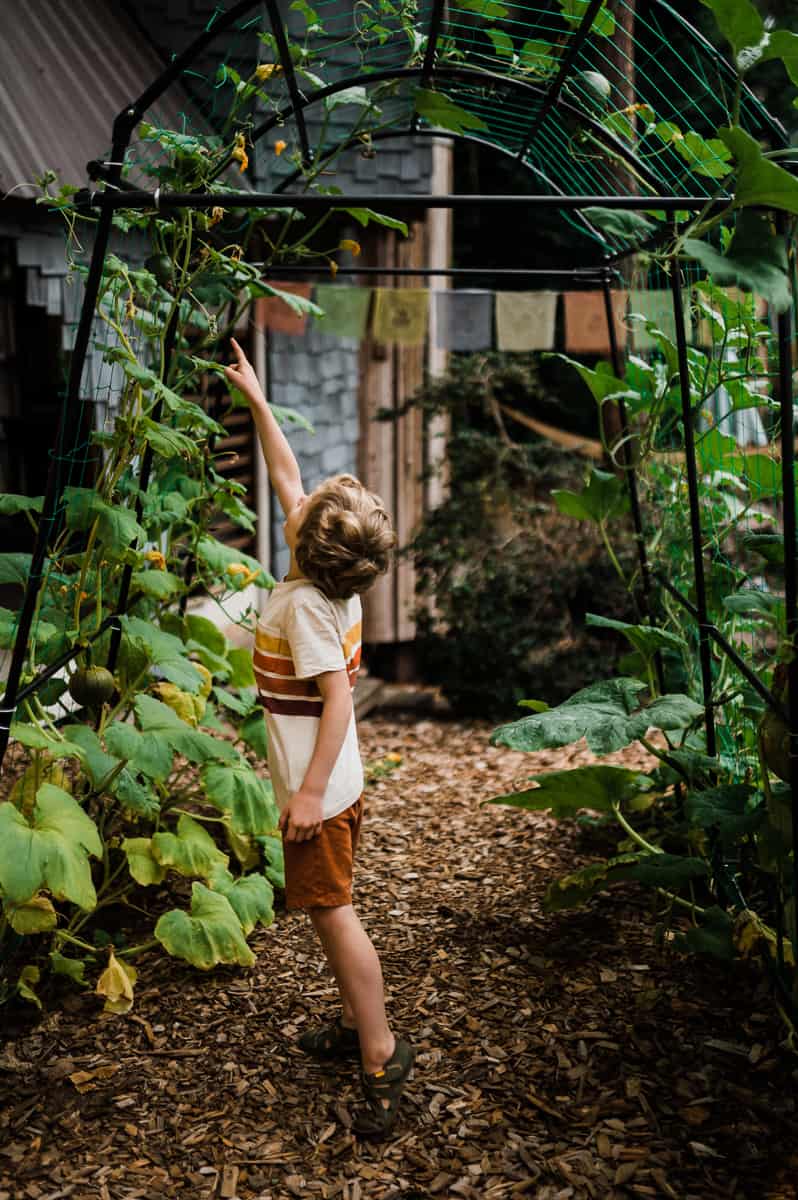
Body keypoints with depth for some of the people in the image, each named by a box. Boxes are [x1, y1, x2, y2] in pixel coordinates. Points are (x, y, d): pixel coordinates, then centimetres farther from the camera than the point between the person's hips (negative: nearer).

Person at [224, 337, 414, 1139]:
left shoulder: (305, 604, -22)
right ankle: (359, 1025, 30)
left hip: (317, 790, -9)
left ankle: (381, 1057, 2)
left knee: (333, 913, -4)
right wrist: (255, 398, 18)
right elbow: (286, 475, 12)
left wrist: (309, 793, -26)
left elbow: (338, 696, -26)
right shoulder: (330, 581, 2)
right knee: (328, 911, 18)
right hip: (331, 782, 9)